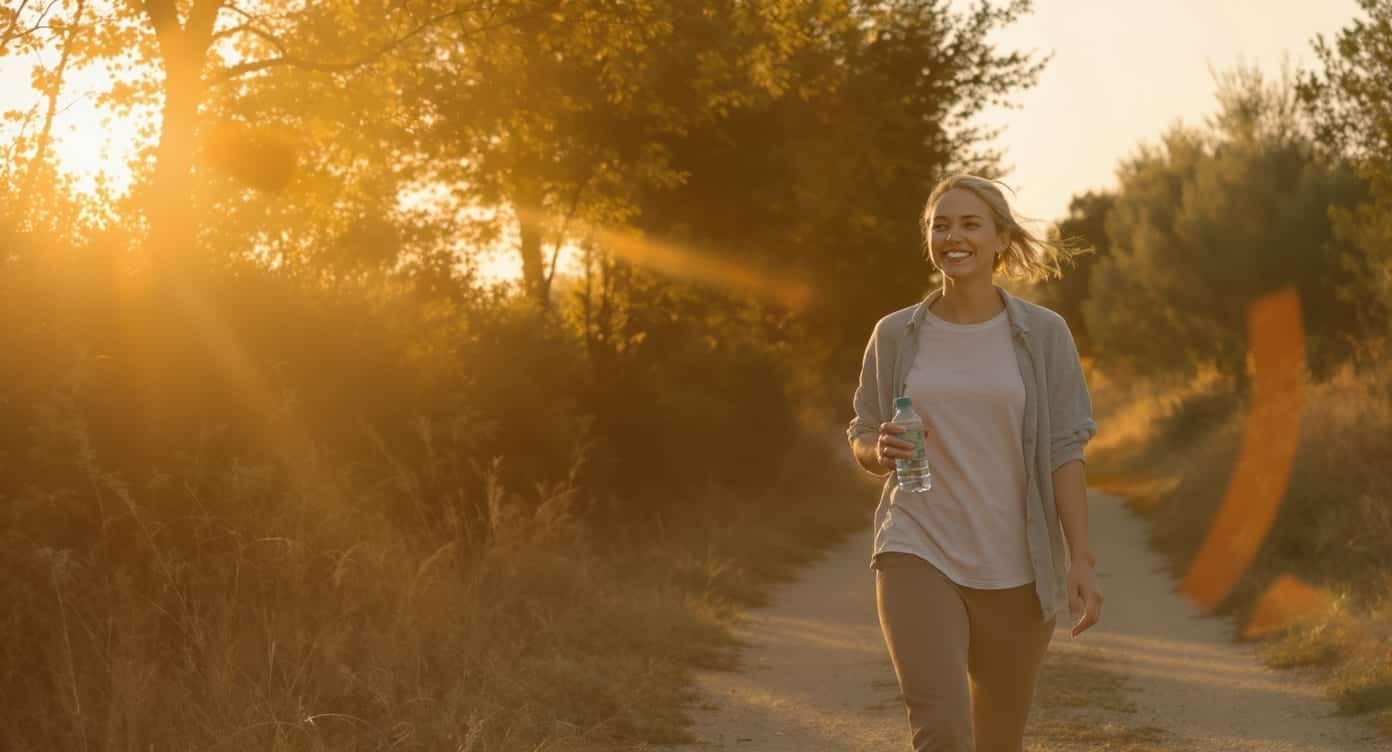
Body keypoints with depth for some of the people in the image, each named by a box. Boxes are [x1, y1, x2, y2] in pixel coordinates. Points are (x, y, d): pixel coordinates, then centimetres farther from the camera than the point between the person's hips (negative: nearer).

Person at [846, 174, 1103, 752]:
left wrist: (1081, 561, -9)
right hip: (918, 554, -1)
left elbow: (1064, 452, -2)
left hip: (1015, 568, 1)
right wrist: (881, 450, -12)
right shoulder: (896, 335, 2)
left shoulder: (1043, 334, -1)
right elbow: (862, 440, 11)